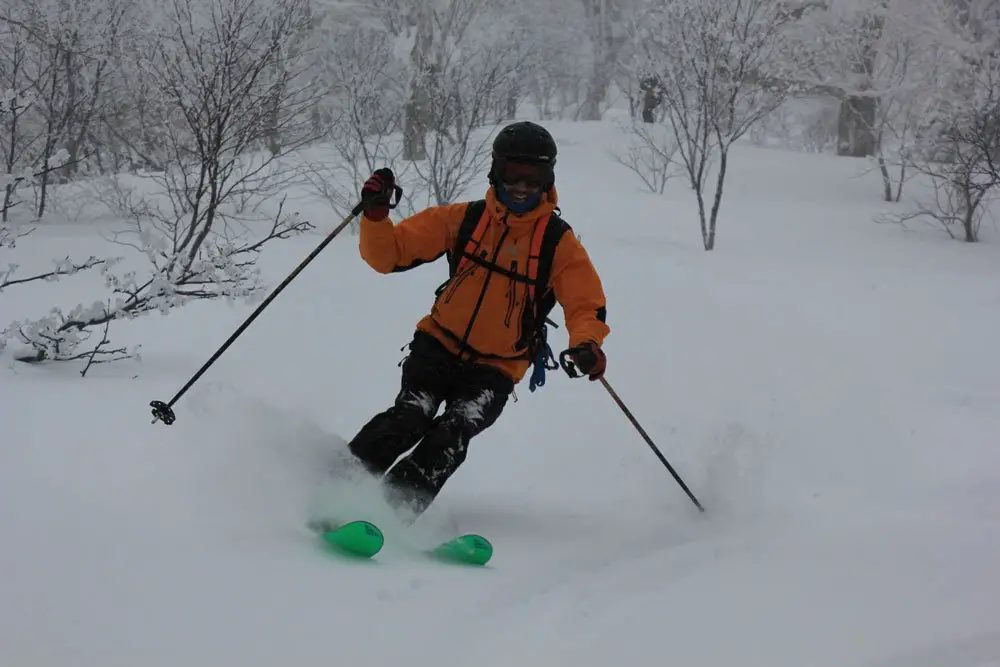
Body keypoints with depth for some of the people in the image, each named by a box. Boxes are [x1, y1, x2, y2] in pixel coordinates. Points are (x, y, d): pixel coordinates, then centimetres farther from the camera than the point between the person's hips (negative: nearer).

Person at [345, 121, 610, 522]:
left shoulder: (558, 243, -3)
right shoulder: (463, 219, 0)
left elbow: (586, 306, -8)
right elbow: (388, 255, -1)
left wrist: (586, 345, -30)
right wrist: (375, 214, -22)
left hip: (495, 369, -1)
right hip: (439, 346, 1)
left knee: (451, 436, -24)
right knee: (411, 417, -24)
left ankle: (394, 508, -26)